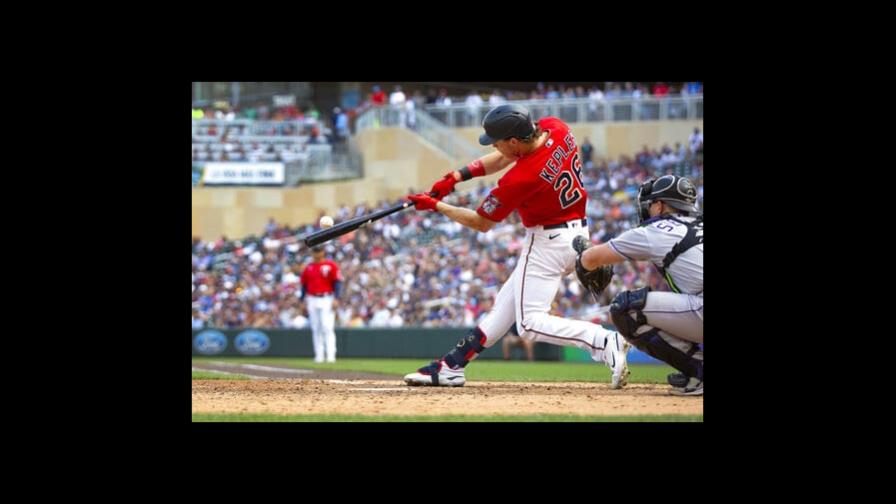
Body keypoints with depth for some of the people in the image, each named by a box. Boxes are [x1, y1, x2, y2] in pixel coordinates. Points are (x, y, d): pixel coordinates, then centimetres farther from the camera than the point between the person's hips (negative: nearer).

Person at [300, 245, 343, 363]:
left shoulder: (331, 266, 0)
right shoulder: (308, 268, 13)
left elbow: (337, 282, -4)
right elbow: (304, 284, 17)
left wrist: (336, 299, -13)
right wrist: (303, 300, 11)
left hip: (326, 299, -5)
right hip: (312, 300, 5)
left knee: (327, 328, -11)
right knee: (316, 329, 5)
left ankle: (331, 355, -13)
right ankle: (319, 355, 9)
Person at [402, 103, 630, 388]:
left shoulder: (520, 179, -27)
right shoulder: (555, 128, -7)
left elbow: (482, 223, -12)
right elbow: (502, 159, 9)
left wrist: (435, 206, -2)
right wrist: (456, 177, -1)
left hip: (548, 241, -10)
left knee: (530, 324, -10)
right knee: (507, 303, 16)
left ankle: (605, 343, -23)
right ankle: (452, 366, 23)